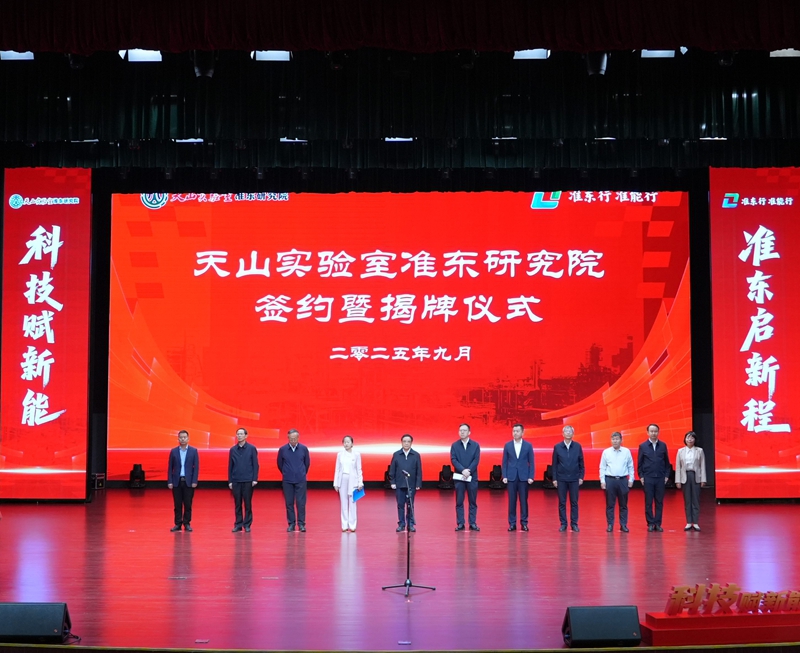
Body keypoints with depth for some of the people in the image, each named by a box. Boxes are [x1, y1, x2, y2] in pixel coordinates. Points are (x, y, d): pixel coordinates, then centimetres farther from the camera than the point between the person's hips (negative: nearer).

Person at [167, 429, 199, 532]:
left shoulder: (193, 451, 2)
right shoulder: (173, 451, 5)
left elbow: (196, 467, 0)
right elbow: (170, 468, 5)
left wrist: (194, 481, -7)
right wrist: (169, 482, -3)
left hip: (188, 481, -1)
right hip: (177, 481, 1)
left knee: (188, 504, 2)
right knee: (177, 504, 3)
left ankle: (187, 523, 9)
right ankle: (178, 524, 10)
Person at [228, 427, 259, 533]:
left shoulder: (251, 448, 0)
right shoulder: (233, 450, 7)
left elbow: (255, 464, -1)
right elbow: (230, 466, 9)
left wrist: (255, 479, -8)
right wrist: (230, 481, 6)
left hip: (248, 481, -2)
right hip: (236, 481, 2)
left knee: (248, 504, 1)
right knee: (237, 504, 6)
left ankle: (247, 525, 8)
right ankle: (238, 524, 12)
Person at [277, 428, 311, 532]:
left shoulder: (304, 449, -2)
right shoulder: (282, 449, -3)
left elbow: (307, 463, 11)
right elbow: (279, 464, 11)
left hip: (301, 480, -1)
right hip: (287, 481, 1)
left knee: (301, 503, -2)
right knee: (289, 503, 4)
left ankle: (301, 524, 4)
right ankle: (291, 524, 12)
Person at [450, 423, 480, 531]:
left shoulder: (475, 445, 6)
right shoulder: (454, 445, 5)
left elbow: (476, 460, -3)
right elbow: (453, 460, -4)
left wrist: (469, 471, -16)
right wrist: (463, 470, -18)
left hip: (472, 477, 0)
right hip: (459, 477, 0)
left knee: (473, 502, 3)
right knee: (459, 502, 1)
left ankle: (473, 523, 7)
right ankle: (460, 523, 4)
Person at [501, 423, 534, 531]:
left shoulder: (528, 445, 2)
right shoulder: (507, 445, 5)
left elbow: (531, 462, 2)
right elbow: (504, 462, 6)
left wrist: (531, 477, -5)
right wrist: (504, 476, -2)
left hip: (523, 477, -1)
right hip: (511, 477, 1)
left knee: (523, 500, 2)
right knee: (512, 501, 2)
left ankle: (524, 523, 9)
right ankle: (512, 523, 7)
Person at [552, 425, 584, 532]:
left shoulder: (577, 446, 1)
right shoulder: (557, 447, 0)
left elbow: (581, 463, 4)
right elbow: (554, 464, 2)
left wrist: (581, 477, 0)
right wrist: (554, 478, -1)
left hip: (574, 479, 0)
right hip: (561, 479, 0)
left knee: (574, 502, 4)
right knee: (562, 502, 3)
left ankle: (574, 523, 11)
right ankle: (563, 524, 10)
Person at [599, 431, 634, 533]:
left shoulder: (626, 451, 3)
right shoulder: (606, 452, 1)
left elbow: (630, 466, 7)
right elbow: (602, 467, 4)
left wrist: (631, 479, 3)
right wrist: (602, 481, -1)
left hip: (623, 480, 1)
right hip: (610, 480, 0)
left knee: (623, 504, 5)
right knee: (610, 504, 3)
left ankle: (623, 525, 11)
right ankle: (610, 525, 8)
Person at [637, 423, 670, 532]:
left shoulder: (663, 445, 5)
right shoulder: (643, 446, 2)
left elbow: (667, 462, 8)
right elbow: (640, 463, 4)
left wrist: (667, 475, 2)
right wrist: (641, 476, -3)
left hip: (660, 478, 1)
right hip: (648, 478, -1)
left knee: (659, 502, 4)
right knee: (648, 502, 1)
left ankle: (658, 523, 9)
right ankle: (650, 523, 7)